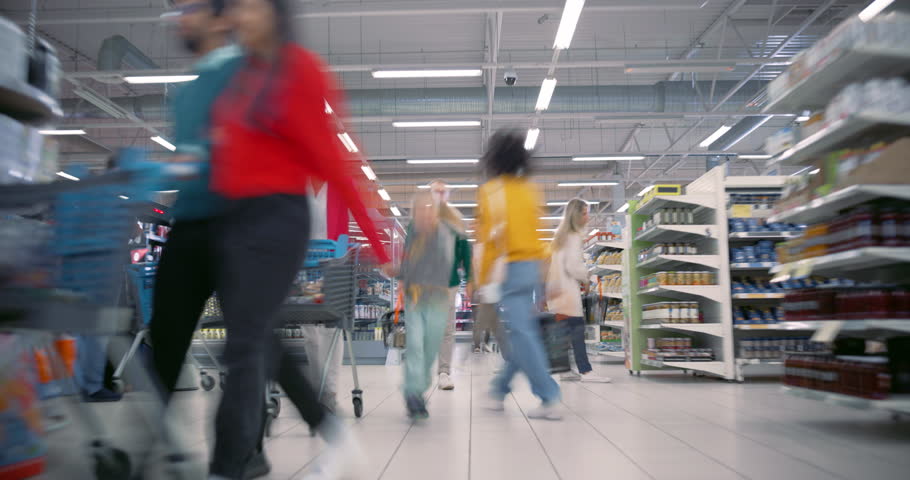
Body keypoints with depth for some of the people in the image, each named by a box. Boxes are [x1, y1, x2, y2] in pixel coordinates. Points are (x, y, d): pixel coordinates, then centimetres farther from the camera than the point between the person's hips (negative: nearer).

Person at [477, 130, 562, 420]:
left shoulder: (491, 191, -5)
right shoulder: (531, 189, 12)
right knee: (524, 330, 12)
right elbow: (535, 227, 15)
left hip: (512, 266, -7)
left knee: (522, 334, -6)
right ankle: (500, 390, 26)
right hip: (535, 263, 7)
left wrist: (482, 277, -4)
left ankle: (549, 400, -10)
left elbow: (490, 236, -9)